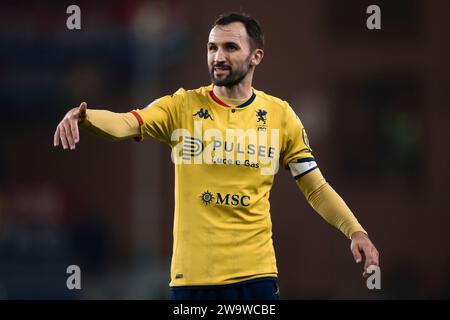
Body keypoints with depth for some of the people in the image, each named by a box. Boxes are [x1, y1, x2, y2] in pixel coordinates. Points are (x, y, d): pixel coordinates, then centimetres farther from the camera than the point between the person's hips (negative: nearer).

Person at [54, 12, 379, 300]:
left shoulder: (279, 115, 5)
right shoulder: (182, 106, 1)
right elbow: (126, 124, -15)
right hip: (190, 274, 0)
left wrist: (356, 231, -5)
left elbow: (316, 188, 9)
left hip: (255, 272, 0)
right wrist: (83, 117, -36)